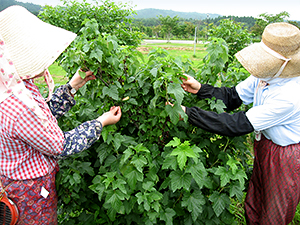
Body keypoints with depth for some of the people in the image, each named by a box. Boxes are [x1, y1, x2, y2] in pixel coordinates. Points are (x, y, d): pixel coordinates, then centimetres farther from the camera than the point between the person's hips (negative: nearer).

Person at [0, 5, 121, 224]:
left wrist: (72, 87, 1)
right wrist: (100, 122, -14)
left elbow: (44, 114, 5)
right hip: (31, 191, -8)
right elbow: (61, 146, -24)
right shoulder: (19, 108, -37)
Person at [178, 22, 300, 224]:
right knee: (253, 207, 24)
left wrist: (188, 113, -37)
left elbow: (238, 125, -37)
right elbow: (233, 97, -6)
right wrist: (200, 89, -21)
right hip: (265, 145, 7)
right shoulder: (266, 75, -13)